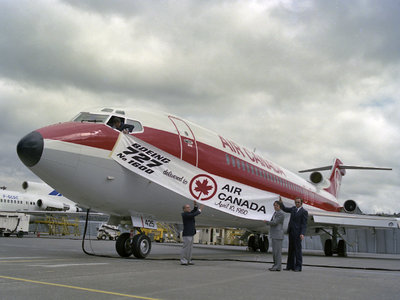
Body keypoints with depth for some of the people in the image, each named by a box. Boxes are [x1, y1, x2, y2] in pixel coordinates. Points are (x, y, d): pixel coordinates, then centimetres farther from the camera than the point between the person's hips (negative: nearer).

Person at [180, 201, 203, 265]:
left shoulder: (188, 213, 14)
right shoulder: (184, 214, -13)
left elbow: (194, 211, 16)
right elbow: (193, 215, -23)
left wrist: (195, 205, -1)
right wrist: (199, 210, -16)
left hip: (190, 234, 10)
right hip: (187, 234, -10)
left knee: (190, 248, 11)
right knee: (185, 247, -7)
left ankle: (188, 261, 16)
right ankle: (183, 261, -3)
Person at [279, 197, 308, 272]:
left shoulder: (304, 212, -6)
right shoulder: (293, 208, 13)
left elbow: (304, 224, -11)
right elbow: (285, 209, 24)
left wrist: (302, 234, -22)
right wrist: (281, 203, 6)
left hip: (297, 233, -7)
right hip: (291, 232, 7)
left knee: (297, 249, -4)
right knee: (291, 249, 10)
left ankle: (298, 267, 1)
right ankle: (290, 266, 15)